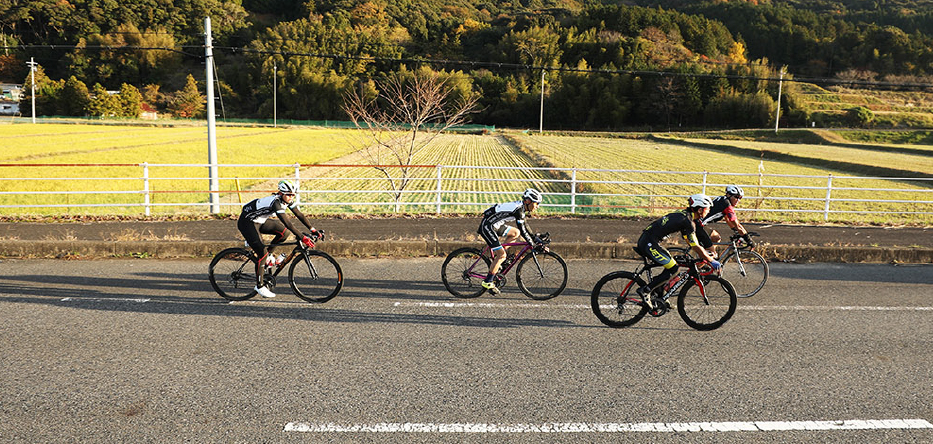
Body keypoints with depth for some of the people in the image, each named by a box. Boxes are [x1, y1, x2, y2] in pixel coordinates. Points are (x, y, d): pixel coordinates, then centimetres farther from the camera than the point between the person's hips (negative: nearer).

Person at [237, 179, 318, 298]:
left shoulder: (288, 201, -6)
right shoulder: (276, 202, -31)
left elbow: (300, 215, 0)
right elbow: (287, 222, -38)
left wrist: (313, 229, -7)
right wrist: (302, 237, -41)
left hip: (260, 221, 8)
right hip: (247, 222, -8)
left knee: (284, 232, -7)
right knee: (262, 253, -15)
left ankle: (269, 256, 9)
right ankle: (259, 286, -4)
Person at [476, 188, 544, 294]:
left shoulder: (521, 207, 9)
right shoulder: (518, 209, -20)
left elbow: (525, 226, 19)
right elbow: (523, 230, -21)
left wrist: (535, 238, 16)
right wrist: (533, 244, -15)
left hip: (495, 225, 10)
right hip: (487, 227, -10)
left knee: (515, 233, 15)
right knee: (502, 255, -10)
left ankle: (497, 257, 13)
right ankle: (487, 282, -2)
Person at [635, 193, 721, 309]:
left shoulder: (684, 214, 15)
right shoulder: (688, 221, -13)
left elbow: (688, 239, 28)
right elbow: (696, 247, -11)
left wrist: (704, 252, 30)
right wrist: (712, 261, 0)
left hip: (646, 241, 10)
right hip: (649, 243, -10)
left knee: (669, 265, 17)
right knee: (673, 269, -4)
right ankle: (645, 290, -4)